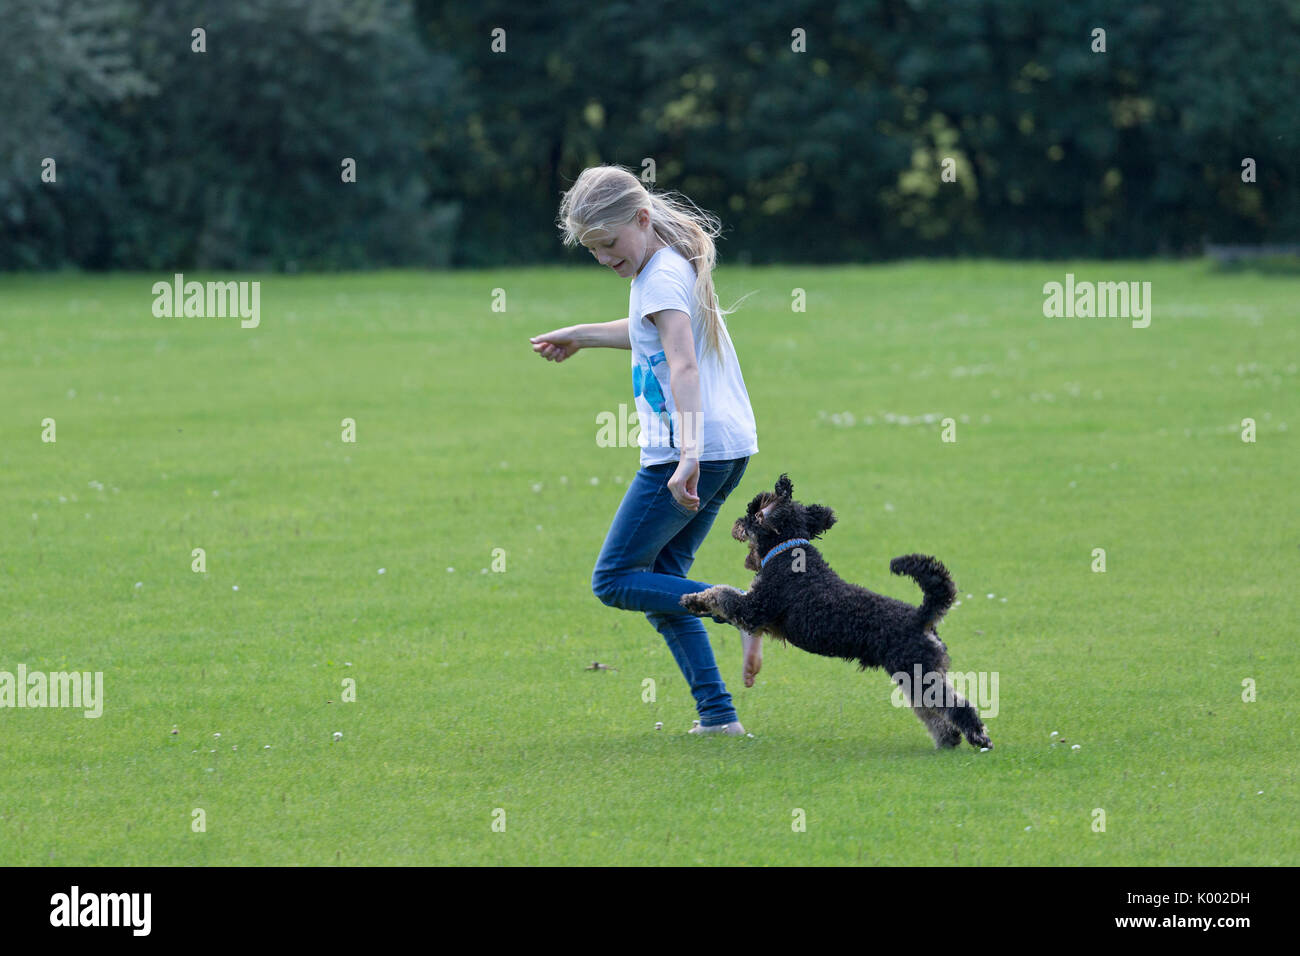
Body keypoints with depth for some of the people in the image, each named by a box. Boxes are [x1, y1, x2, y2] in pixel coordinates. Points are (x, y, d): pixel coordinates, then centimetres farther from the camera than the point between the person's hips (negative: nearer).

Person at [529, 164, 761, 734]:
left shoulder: (663, 276, -13)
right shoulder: (668, 267, 17)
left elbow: (684, 365, -27)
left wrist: (688, 458, -37)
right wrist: (581, 336, 46)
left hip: (697, 449, -10)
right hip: (729, 446, 10)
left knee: (615, 581, -4)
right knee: (659, 580, 12)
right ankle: (718, 714, 4)